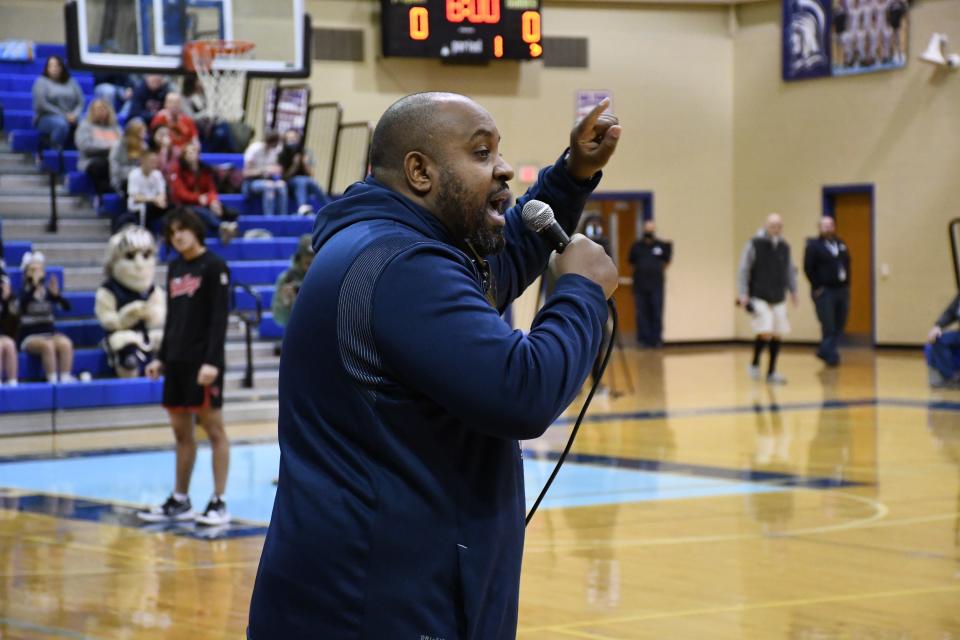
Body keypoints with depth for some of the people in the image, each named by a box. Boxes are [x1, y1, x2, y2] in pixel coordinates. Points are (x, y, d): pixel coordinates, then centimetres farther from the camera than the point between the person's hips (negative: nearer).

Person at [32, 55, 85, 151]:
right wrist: (63, 115, -14)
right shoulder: (41, 82, 4)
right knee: (61, 124, -40)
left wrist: (74, 115, -13)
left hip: (70, 119, 4)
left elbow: (80, 102, 9)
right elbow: (41, 104, -8)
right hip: (46, 118, -3)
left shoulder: (71, 82, 16)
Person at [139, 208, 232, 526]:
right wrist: (162, 357, 15)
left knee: (213, 428, -3)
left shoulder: (214, 267, -7)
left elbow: (219, 317, -13)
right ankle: (180, 501, 17)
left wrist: (212, 361, -20)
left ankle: (219, 502, 0)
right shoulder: (174, 268, 14)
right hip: (177, 361, 7)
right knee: (181, 431, 10)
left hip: (202, 362, -7)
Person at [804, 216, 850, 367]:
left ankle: (824, 352, 22)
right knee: (829, 326, -6)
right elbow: (808, 268, -9)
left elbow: (847, 264, 19)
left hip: (842, 290, 6)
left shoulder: (840, 244, 14)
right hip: (824, 291, -6)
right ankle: (830, 355, 1)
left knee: (839, 326, 8)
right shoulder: (814, 245, -5)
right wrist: (817, 287, -12)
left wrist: (846, 284, 8)